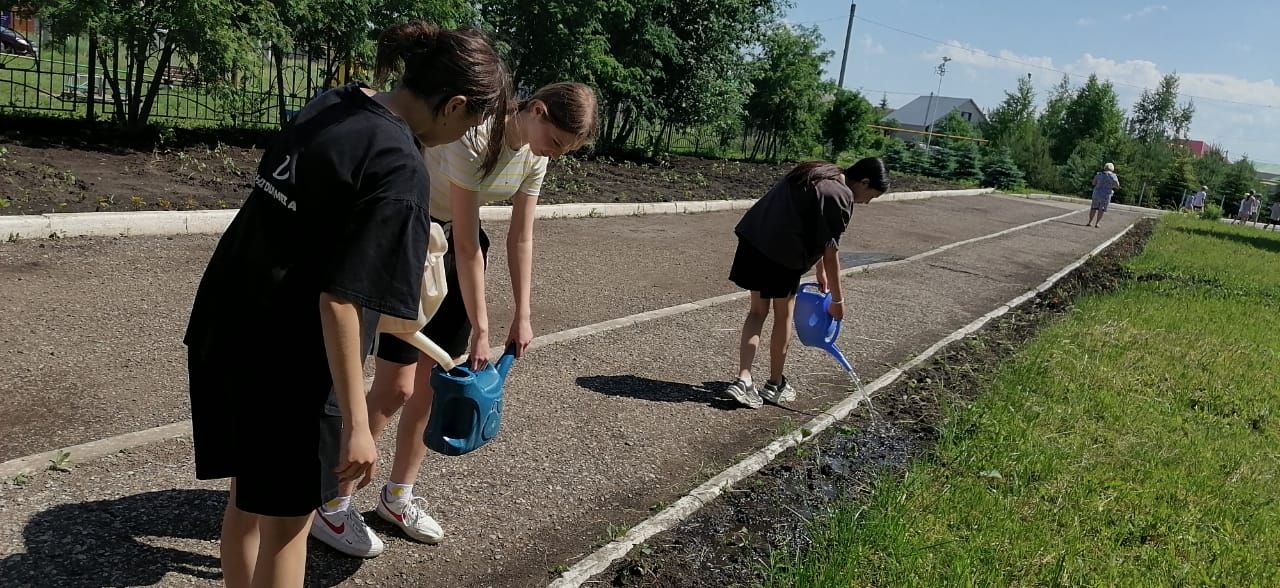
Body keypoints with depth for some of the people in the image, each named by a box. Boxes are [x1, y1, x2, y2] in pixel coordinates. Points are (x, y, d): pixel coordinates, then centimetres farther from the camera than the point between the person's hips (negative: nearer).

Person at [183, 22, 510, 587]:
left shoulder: (332, 105, 4)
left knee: (249, 496, 23)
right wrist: (355, 423, -18)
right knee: (286, 516, 11)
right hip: (285, 355, -8)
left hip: (225, 325, 8)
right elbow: (339, 299, -23)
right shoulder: (400, 169, -20)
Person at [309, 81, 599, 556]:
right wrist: (480, 330, -22)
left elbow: (520, 239, 2)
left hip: (453, 240, 8)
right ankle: (332, 505, 6)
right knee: (396, 384, -9)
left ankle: (398, 496, 23)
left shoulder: (535, 156, -5)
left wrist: (522, 316, 0)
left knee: (436, 379, 7)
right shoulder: (474, 135, -28)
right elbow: (467, 245, -26)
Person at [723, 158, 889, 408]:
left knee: (758, 310, 14)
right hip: (781, 251, -8)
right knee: (784, 315, 11)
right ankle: (775, 385, 25)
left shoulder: (818, 174, 17)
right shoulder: (841, 196, -10)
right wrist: (837, 299, 0)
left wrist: (820, 273, 27)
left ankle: (743, 379, 7)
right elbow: (830, 251, -8)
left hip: (753, 236, 8)